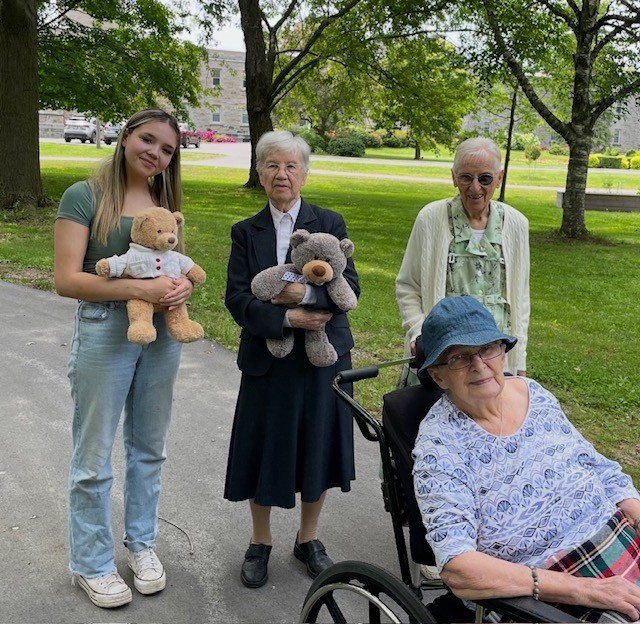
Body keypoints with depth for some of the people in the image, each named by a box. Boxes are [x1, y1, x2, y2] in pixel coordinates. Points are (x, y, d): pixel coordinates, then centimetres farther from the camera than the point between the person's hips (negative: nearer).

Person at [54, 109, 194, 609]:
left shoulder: (165, 202, 8)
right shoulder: (85, 196, -9)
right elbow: (67, 279, -16)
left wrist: (184, 285, -9)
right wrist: (139, 288, -26)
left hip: (161, 335, 5)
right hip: (104, 334, -5)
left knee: (149, 449, 17)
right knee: (94, 458, 6)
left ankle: (142, 543, 36)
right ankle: (91, 563, 25)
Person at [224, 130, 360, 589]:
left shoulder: (330, 223, 1)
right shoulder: (246, 232, 3)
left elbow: (350, 286, -7)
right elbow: (236, 298, -7)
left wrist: (306, 293, -22)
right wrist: (287, 318, -20)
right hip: (266, 360, 0)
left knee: (316, 448, 11)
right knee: (263, 452, 8)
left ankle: (308, 539, 32)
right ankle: (261, 542, 30)